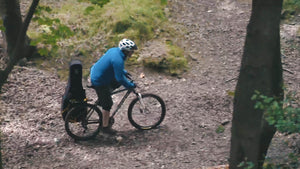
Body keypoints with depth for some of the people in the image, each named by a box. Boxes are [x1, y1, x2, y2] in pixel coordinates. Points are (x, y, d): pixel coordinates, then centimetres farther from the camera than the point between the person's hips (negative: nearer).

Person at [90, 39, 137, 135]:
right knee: (107, 104, 3)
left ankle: (102, 99, 30)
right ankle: (105, 127, 16)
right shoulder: (118, 60, -30)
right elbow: (120, 78, -26)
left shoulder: (114, 50, -1)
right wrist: (130, 85, -13)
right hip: (99, 82, -9)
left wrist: (124, 72, 20)